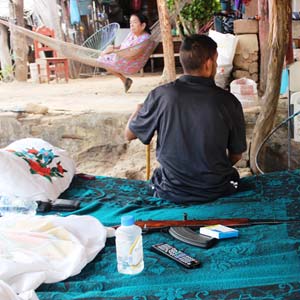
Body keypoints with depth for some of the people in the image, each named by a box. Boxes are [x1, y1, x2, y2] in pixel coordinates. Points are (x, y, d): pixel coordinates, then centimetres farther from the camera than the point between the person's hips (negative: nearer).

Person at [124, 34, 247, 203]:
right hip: (217, 191, 1)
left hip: (171, 193, 0)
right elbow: (236, 155, -2)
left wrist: (138, 111, 20)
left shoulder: (161, 95, -15)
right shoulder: (228, 101, -14)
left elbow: (129, 135, -1)